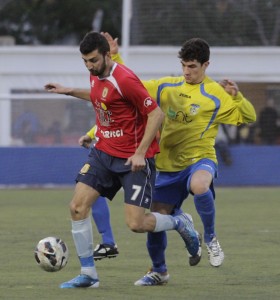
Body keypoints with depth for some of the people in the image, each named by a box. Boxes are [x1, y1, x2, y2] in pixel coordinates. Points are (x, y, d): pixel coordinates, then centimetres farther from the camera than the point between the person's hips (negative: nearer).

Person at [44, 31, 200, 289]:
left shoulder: (124, 80, -21)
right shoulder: (96, 76, 5)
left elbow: (157, 113, -19)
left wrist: (140, 153, -23)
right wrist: (70, 91, 22)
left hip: (134, 159, -8)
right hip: (104, 152, 8)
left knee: (136, 224, -12)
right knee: (78, 206, -6)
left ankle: (180, 223, 20)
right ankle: (88, 275, 3)